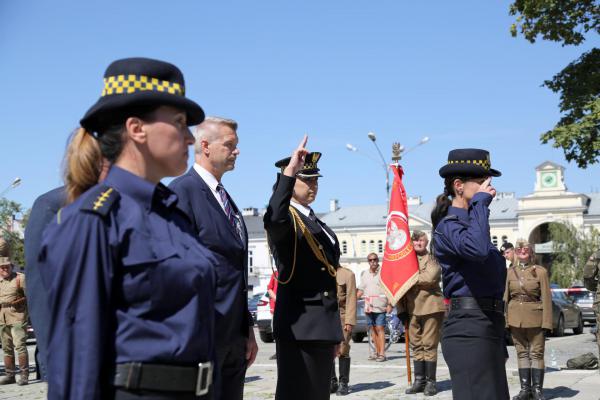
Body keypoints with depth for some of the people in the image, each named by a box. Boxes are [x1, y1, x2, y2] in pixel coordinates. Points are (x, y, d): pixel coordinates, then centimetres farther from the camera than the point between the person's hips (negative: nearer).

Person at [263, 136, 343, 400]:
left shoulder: (315, 222, 18)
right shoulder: (287, 219, -8)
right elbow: (273, 219, -36)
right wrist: (289, 171, -37)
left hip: (323, 325, 9)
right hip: (299, 326, -9)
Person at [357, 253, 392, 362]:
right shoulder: (364, 274, 15)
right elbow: (361, 290, 20)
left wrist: (389, 304, -10)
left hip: (380, 305, -5)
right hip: (368, 306, 5)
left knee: (380, 328, -10)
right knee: (372, 329, 6)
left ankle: (382, 353, -11)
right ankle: (377, 352, 15)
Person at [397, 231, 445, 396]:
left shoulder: (432, 259, 1)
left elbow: (430, 277, -19)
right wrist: (401, 309, 4)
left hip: (431, 306, -5)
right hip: (412, 309, 5)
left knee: (429, 345, -3)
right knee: (416, 346, 8)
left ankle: (430, 381, 5)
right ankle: (419, 380, 15)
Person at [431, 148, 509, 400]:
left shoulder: (470, 223, 19)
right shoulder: (448, 226, -10)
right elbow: (478, 249, -34)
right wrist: (481, 202, -19)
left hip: (489, 327, 10)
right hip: (469, 329, -10)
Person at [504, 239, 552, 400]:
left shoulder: (540, 271, -1)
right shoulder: (510, 272, 7)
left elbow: (546, 298, -4)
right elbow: (505, 297, 6)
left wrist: (547, 321, -10)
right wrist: (504, 319, -1)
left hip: (535, 318, -3)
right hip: (515, 318, 3)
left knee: (536, 353, 1)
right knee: (521, 353, 8)